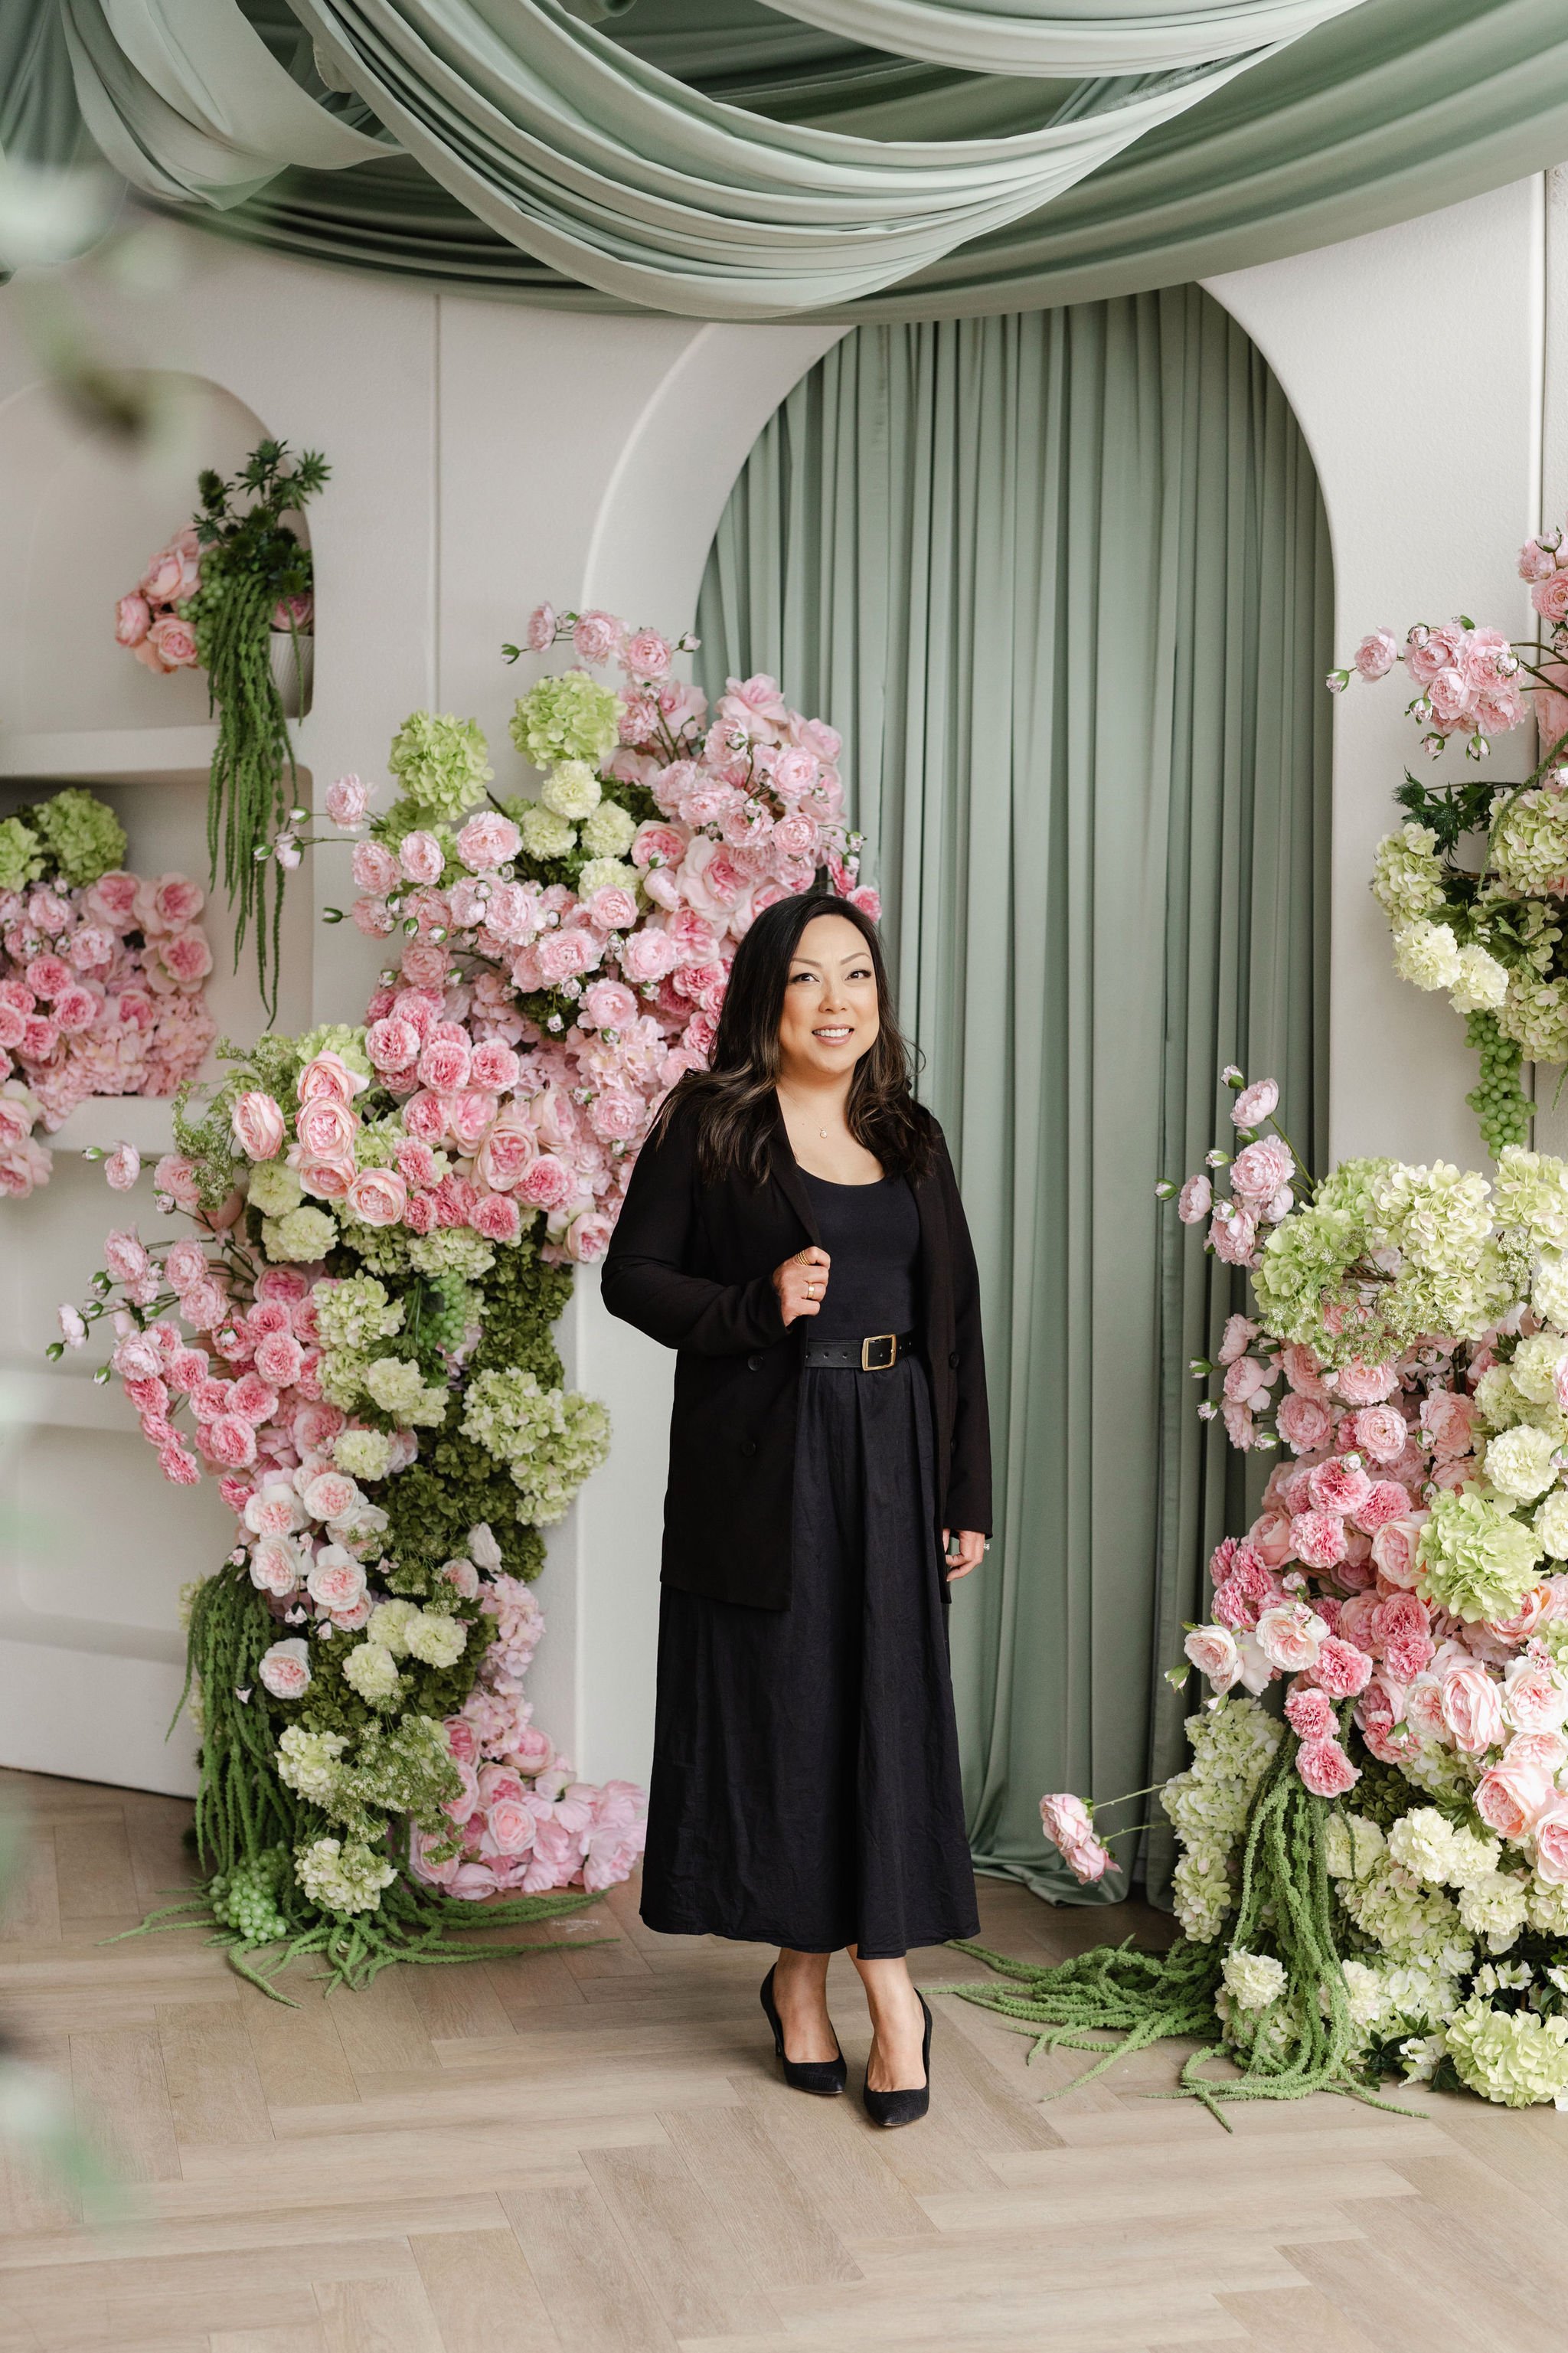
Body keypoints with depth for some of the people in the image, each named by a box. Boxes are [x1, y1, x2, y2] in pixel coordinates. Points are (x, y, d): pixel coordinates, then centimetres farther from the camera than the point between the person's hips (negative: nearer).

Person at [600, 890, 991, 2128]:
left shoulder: (909, 1137, 11)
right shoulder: (710, 1122, 0)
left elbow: (958, 1318, 11)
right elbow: (633, 1273, -1)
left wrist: (968, 1497, 6)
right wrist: (757, 1306, -19)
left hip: (890, 1456, 3)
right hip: (762, 1460, -3)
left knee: (891, 1711, 2)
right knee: (777, 1711, 4)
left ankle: (887, 1981, 10)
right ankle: (800, 1969, 20)